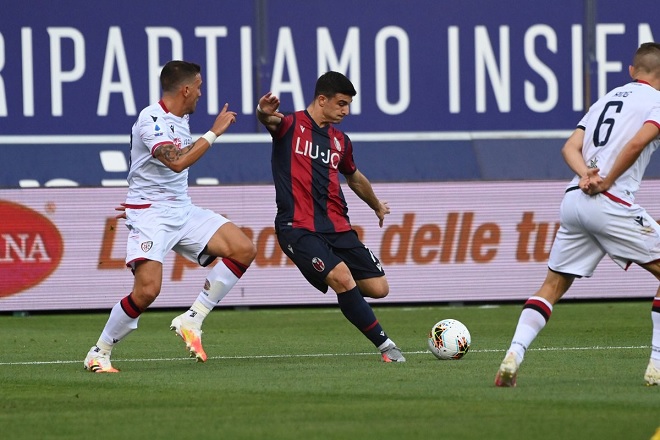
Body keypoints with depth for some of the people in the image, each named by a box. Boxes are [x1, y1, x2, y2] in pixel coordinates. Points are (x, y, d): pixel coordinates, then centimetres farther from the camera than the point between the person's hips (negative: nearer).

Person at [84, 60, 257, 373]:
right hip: (150, 215, -8)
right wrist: (214, 133, -24)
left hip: (183, 211, 8)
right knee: (147, 291, -22)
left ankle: (191, 320, -4)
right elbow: (177, 162, -30)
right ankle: (98, 353, -2)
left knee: (243, 250, -8)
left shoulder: (181, 119, 12)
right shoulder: (151, 119, -16)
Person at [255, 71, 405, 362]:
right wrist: (265, 114, -50)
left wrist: (377, 206, 51)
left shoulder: (340, 141, 18)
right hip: (298, 227, -6)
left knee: (378, 288, -3)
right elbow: (270, 120, -25)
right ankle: (385, 345, -16)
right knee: (342, 277, -26)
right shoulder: (291, 126, -1)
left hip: (337, 227, 6)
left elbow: (354, 177, 36)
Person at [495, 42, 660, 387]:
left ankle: (514, 355, -5)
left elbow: (570, 146, 13)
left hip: (574, 200, 6)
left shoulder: (607, 99, 25)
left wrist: (585, 175, -3)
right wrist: (607, 182, -9)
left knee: (553, 285, 13)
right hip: (612, 203, -6)